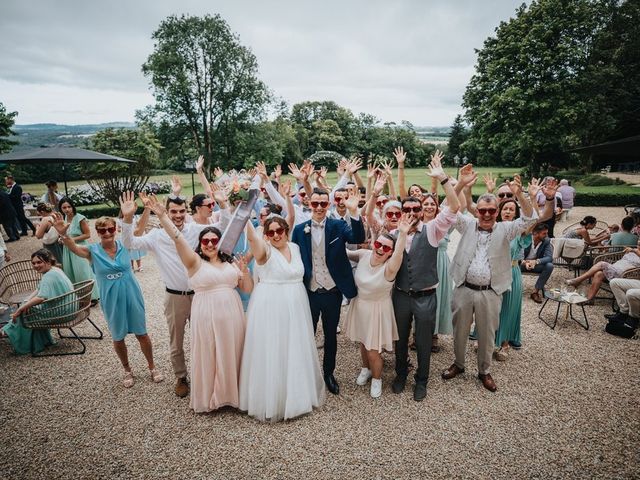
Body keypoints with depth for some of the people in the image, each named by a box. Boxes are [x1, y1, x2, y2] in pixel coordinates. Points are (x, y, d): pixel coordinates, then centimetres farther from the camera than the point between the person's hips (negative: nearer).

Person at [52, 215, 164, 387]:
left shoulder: (124, 245, -7)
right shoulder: (93, 251, -10)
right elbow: (74, 248, -28)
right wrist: (63, 234, -49)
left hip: (132, 297, 0)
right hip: (111, 301, 0)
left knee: (142, 334, 12)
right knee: (118, 338, 17)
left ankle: (152, 367, 32)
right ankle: (127, 371, 40)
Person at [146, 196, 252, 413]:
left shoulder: (231, 262, 8)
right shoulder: (195, 261, -3)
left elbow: (248, 289, 8)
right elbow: (178, 239, -18)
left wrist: (244, 269, -8)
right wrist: (162, 216, -29)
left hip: (231, 315, 4)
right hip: (207, 316, -3)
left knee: (231, 356, 13)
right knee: (208, 358, 8)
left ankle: (231, 393, 34)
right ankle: (208, 397, 29)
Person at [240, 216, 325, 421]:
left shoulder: (295, 248, 6)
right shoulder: (265, 250, -11)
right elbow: (251, 237, -31)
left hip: (296, 308, 6)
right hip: (270, 308, -5)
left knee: (295, 352, 16)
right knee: (271, 353, 3)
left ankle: (296, 394, 36)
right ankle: (270, 399, 22)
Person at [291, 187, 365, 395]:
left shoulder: (338, 226, -3)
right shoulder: (300, 229, -2)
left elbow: (358, 239, -20)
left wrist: (354, 212, -33)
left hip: (332, 292, 0)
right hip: (308, 292, 0)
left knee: (330, 335, 16)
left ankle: (329, 373, 35)